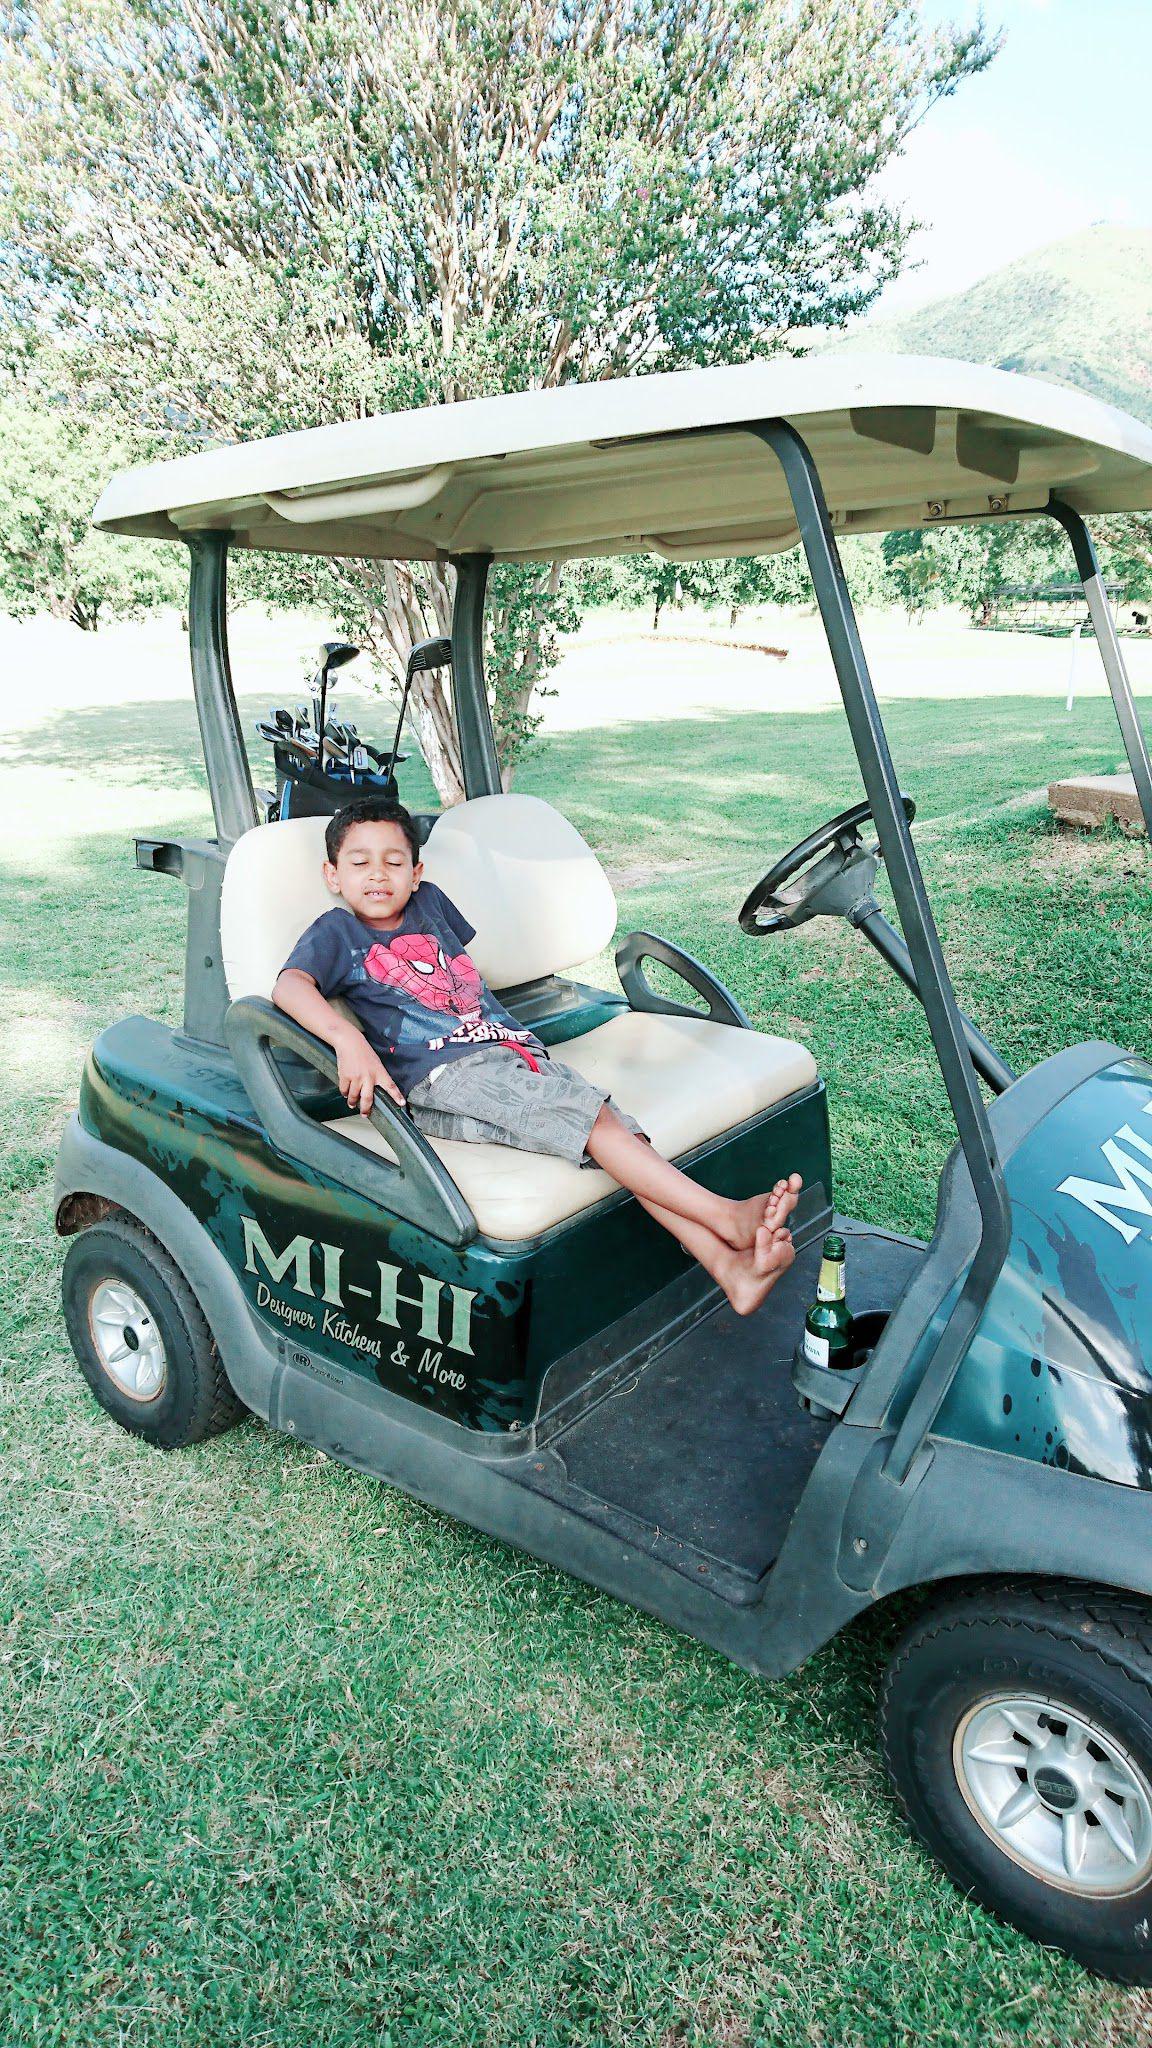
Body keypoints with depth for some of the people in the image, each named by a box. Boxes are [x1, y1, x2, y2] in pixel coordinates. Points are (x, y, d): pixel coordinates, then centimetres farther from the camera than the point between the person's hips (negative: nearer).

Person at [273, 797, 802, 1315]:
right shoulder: (337, 931, 8)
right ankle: (725, 1215, -30)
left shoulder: (429, 902, 25)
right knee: (594, 1119, -27)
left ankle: (728, 1264, -30)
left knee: (621, 1132, -17)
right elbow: (289, 987, -11)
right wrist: (348, 1039, -29)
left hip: (515, 1051, 6)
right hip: (443, 1076, -6)